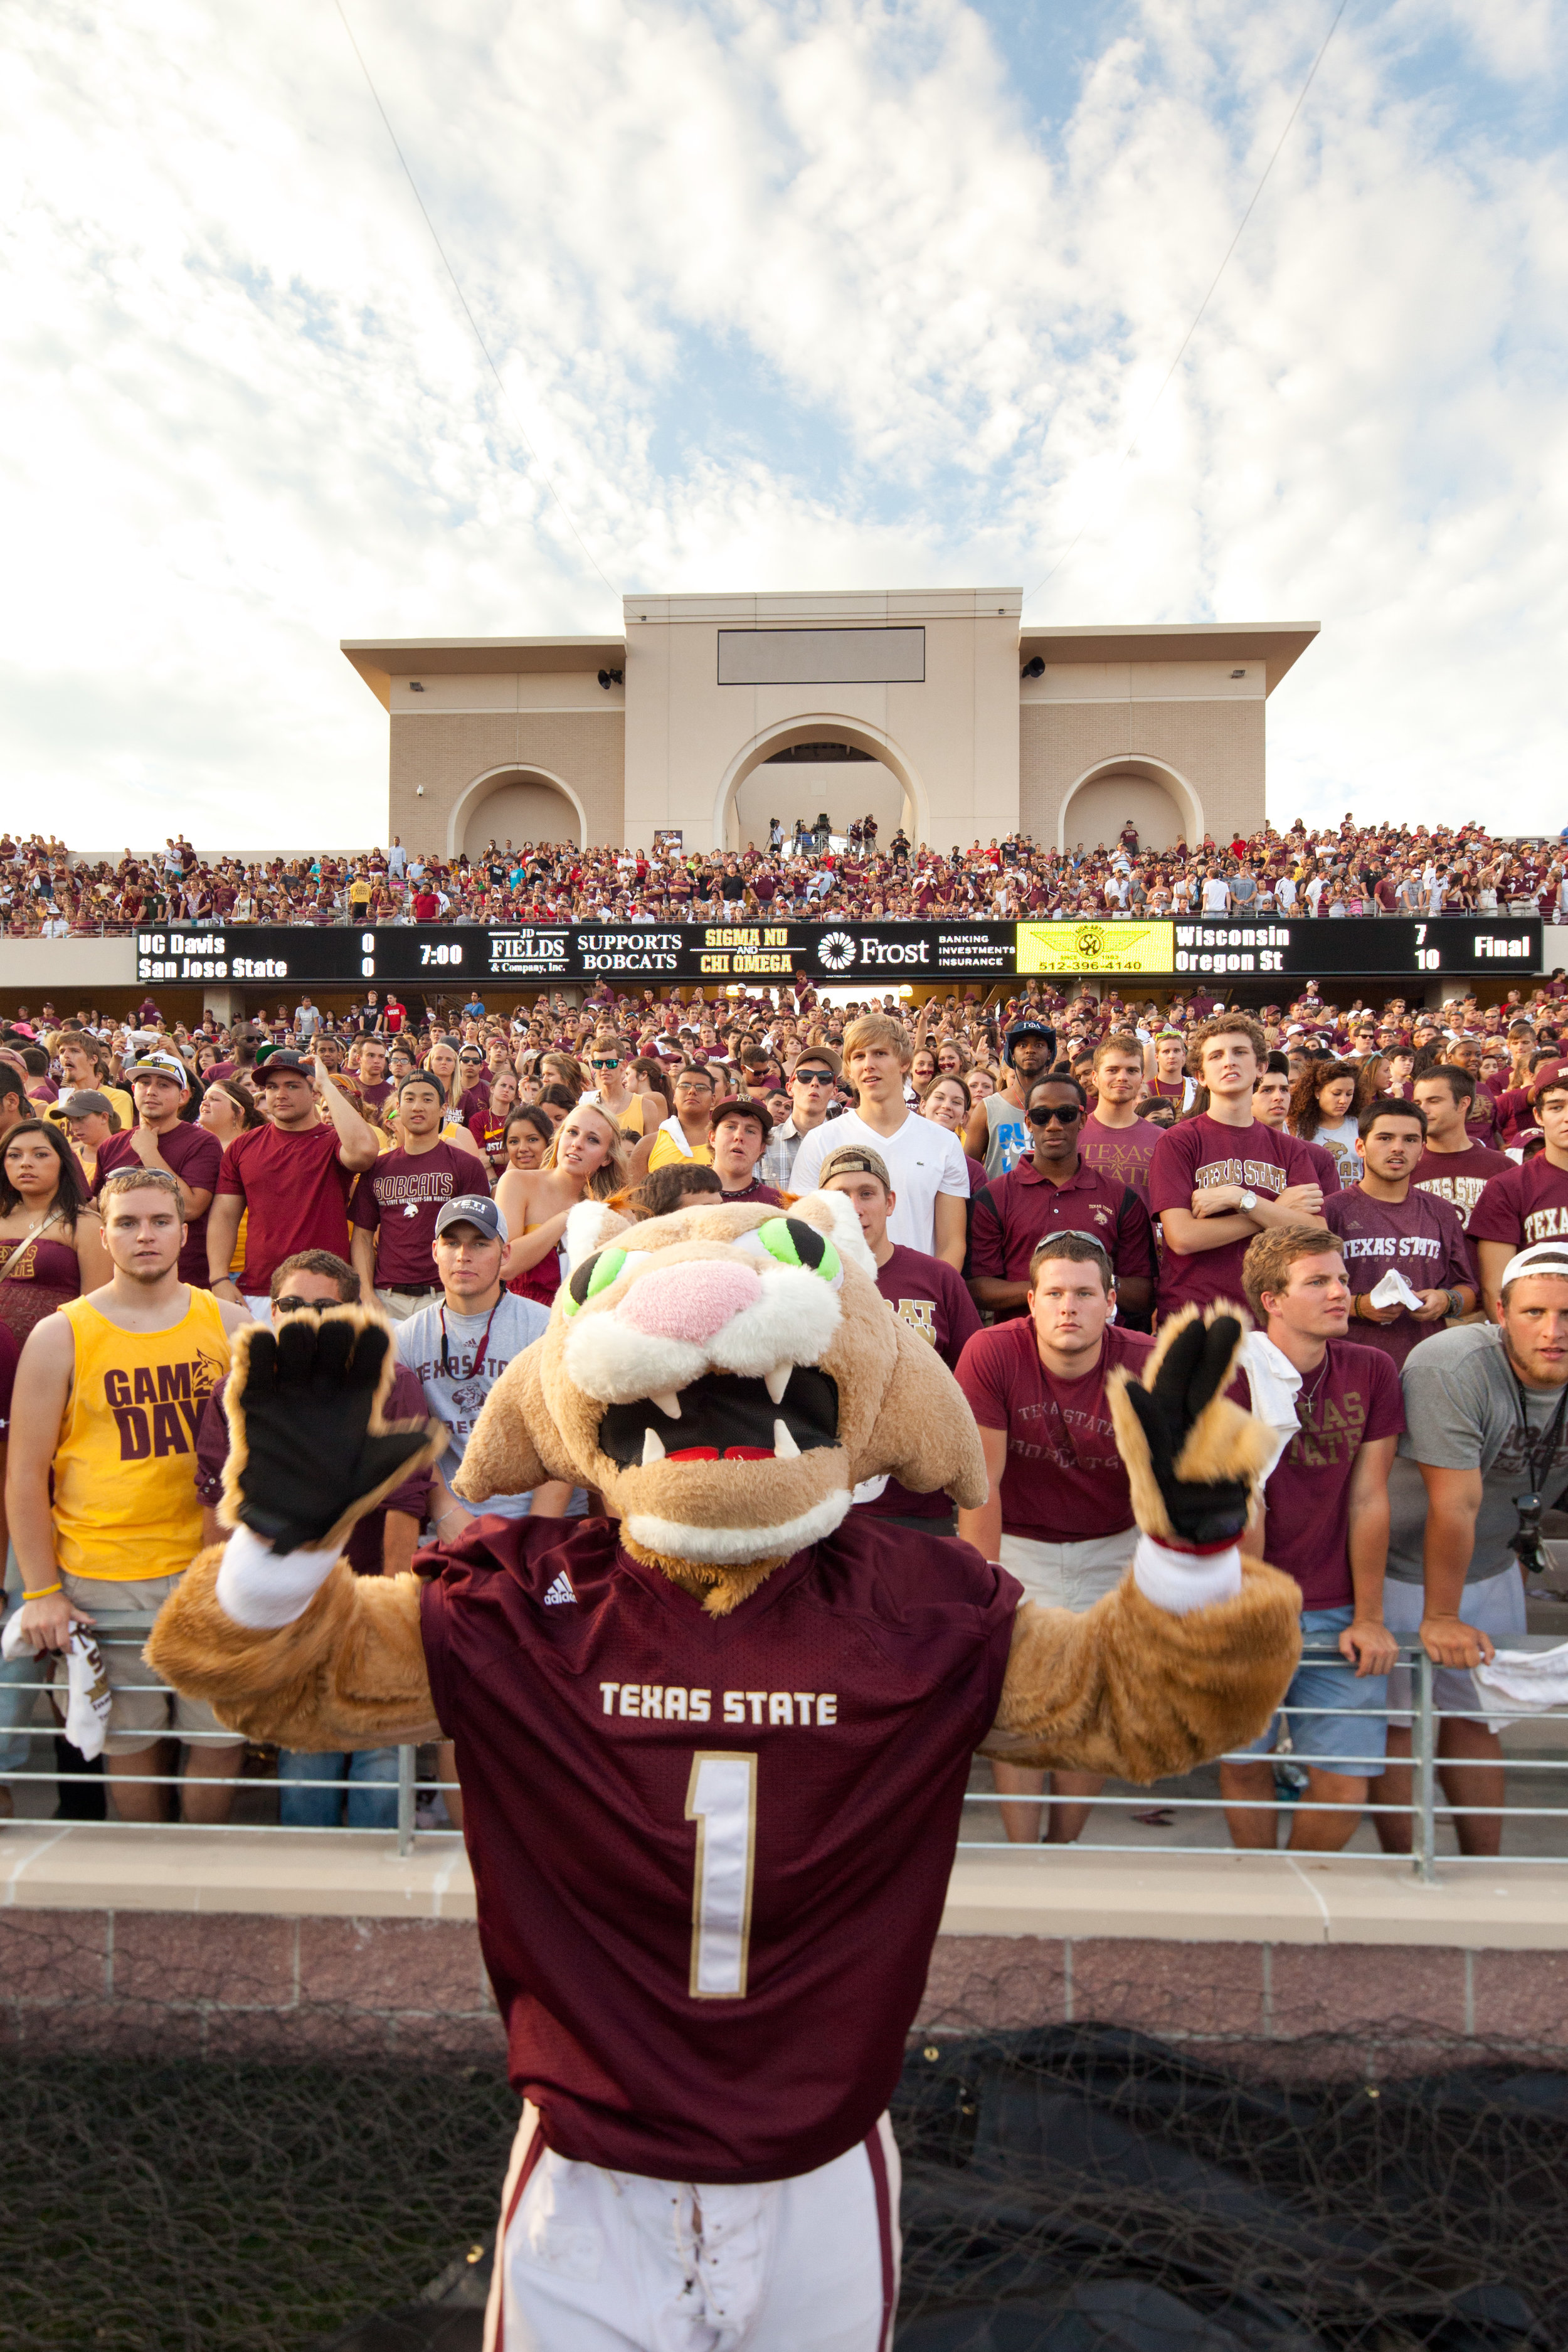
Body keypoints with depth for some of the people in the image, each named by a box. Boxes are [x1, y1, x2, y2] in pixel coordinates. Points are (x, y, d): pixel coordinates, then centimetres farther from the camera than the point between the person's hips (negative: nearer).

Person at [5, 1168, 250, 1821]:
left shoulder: (229, 1325, 3)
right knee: (129, 1741, 10)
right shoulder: (59, 1336, -3)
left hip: (214, 1569, 2)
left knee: (223, 1735, 7)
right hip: (102, 1579, -1)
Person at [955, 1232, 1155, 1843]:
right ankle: (1022, 1857, 12)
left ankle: (1063, 1847, 23)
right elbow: (982, 1483, -18)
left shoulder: (1148, 1367, -18)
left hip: (1112, 1546, 2)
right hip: (1017, 1542, -1)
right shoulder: (991, 1354, -21)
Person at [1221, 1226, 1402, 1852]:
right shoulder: (1234, 1372, -11)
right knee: (1244, 1762, 6)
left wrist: (1369, 1617, 1)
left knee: (1345, 1782, -1)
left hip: (1334, 1612, 3)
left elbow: (1368, 1500, 0)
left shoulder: (1372, 1373, 0)